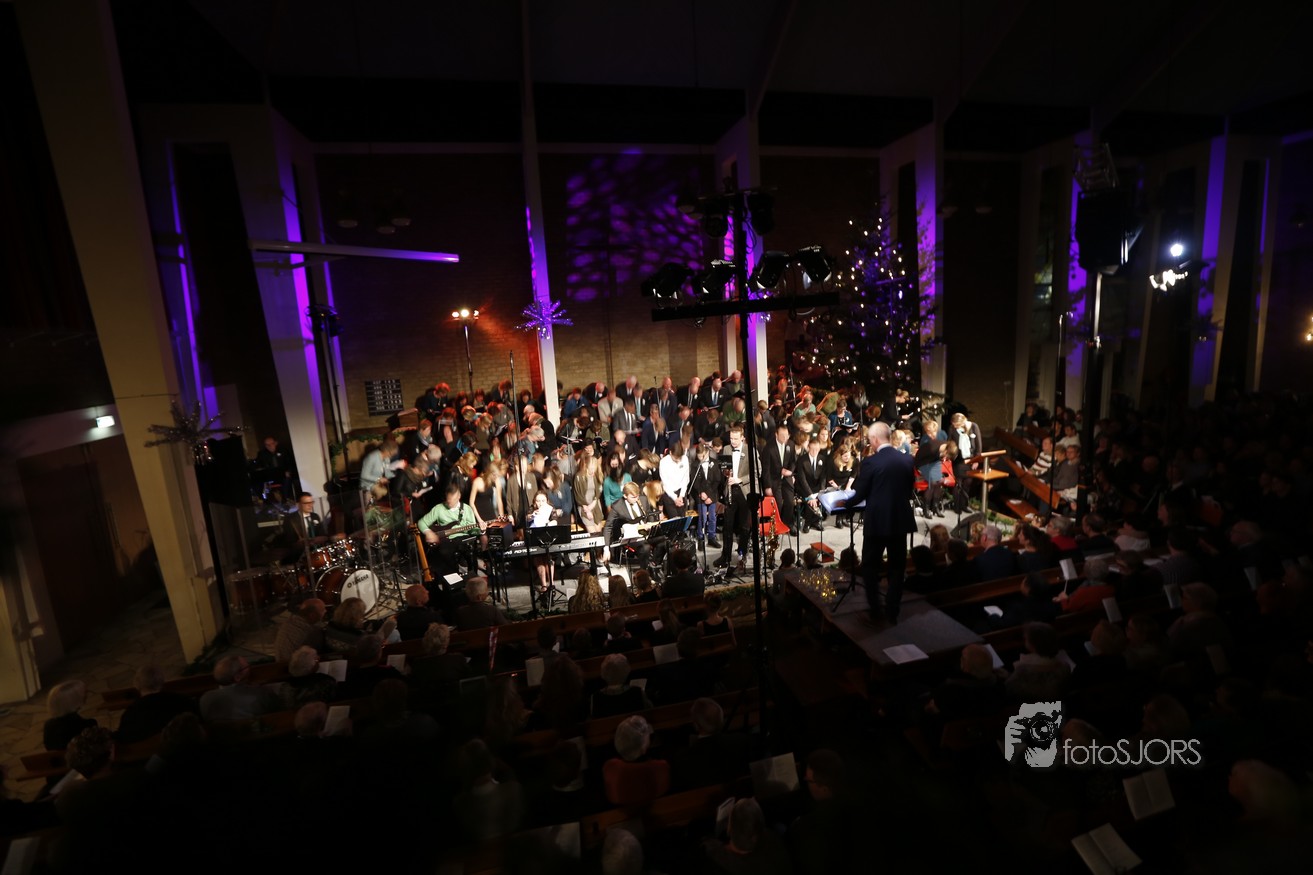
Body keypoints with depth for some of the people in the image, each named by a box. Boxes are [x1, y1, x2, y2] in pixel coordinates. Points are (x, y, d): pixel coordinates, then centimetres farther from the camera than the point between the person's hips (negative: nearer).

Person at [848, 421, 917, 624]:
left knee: (870, 567, 11)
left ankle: (875, 611, 16)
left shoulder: (870, 462, -15)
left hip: (876, 522, -5)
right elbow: (910, 490, 11)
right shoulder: (907, 460, 1)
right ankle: (892, 611, 21)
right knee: (897, 567, 14)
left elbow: (859, 495, -10)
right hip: (900, 521, 5)